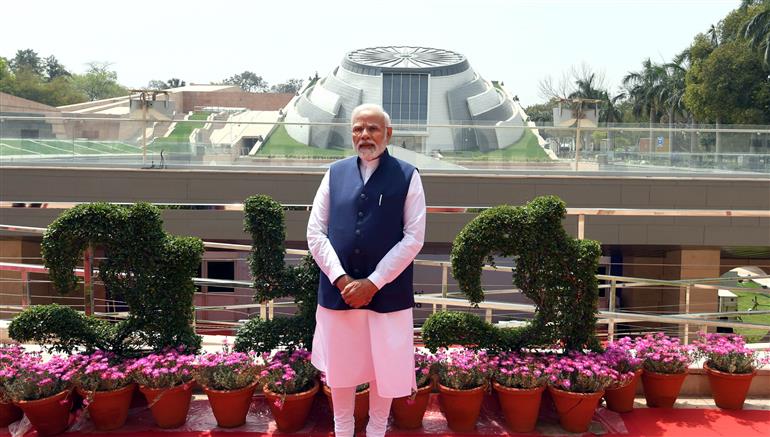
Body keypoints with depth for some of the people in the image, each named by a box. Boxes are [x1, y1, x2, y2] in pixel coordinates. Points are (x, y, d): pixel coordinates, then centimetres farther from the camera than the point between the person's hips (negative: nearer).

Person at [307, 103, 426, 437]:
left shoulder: (407, 176, -1)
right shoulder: (335, 173, 6)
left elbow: (414, 237, -7)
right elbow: (315, 232, 2)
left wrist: (373, 283, -13)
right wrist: (340, 279, -11)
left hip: (388, 293, -2)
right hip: (337, 290, 2)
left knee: (385, 367, 10)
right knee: (340, 369, 14)